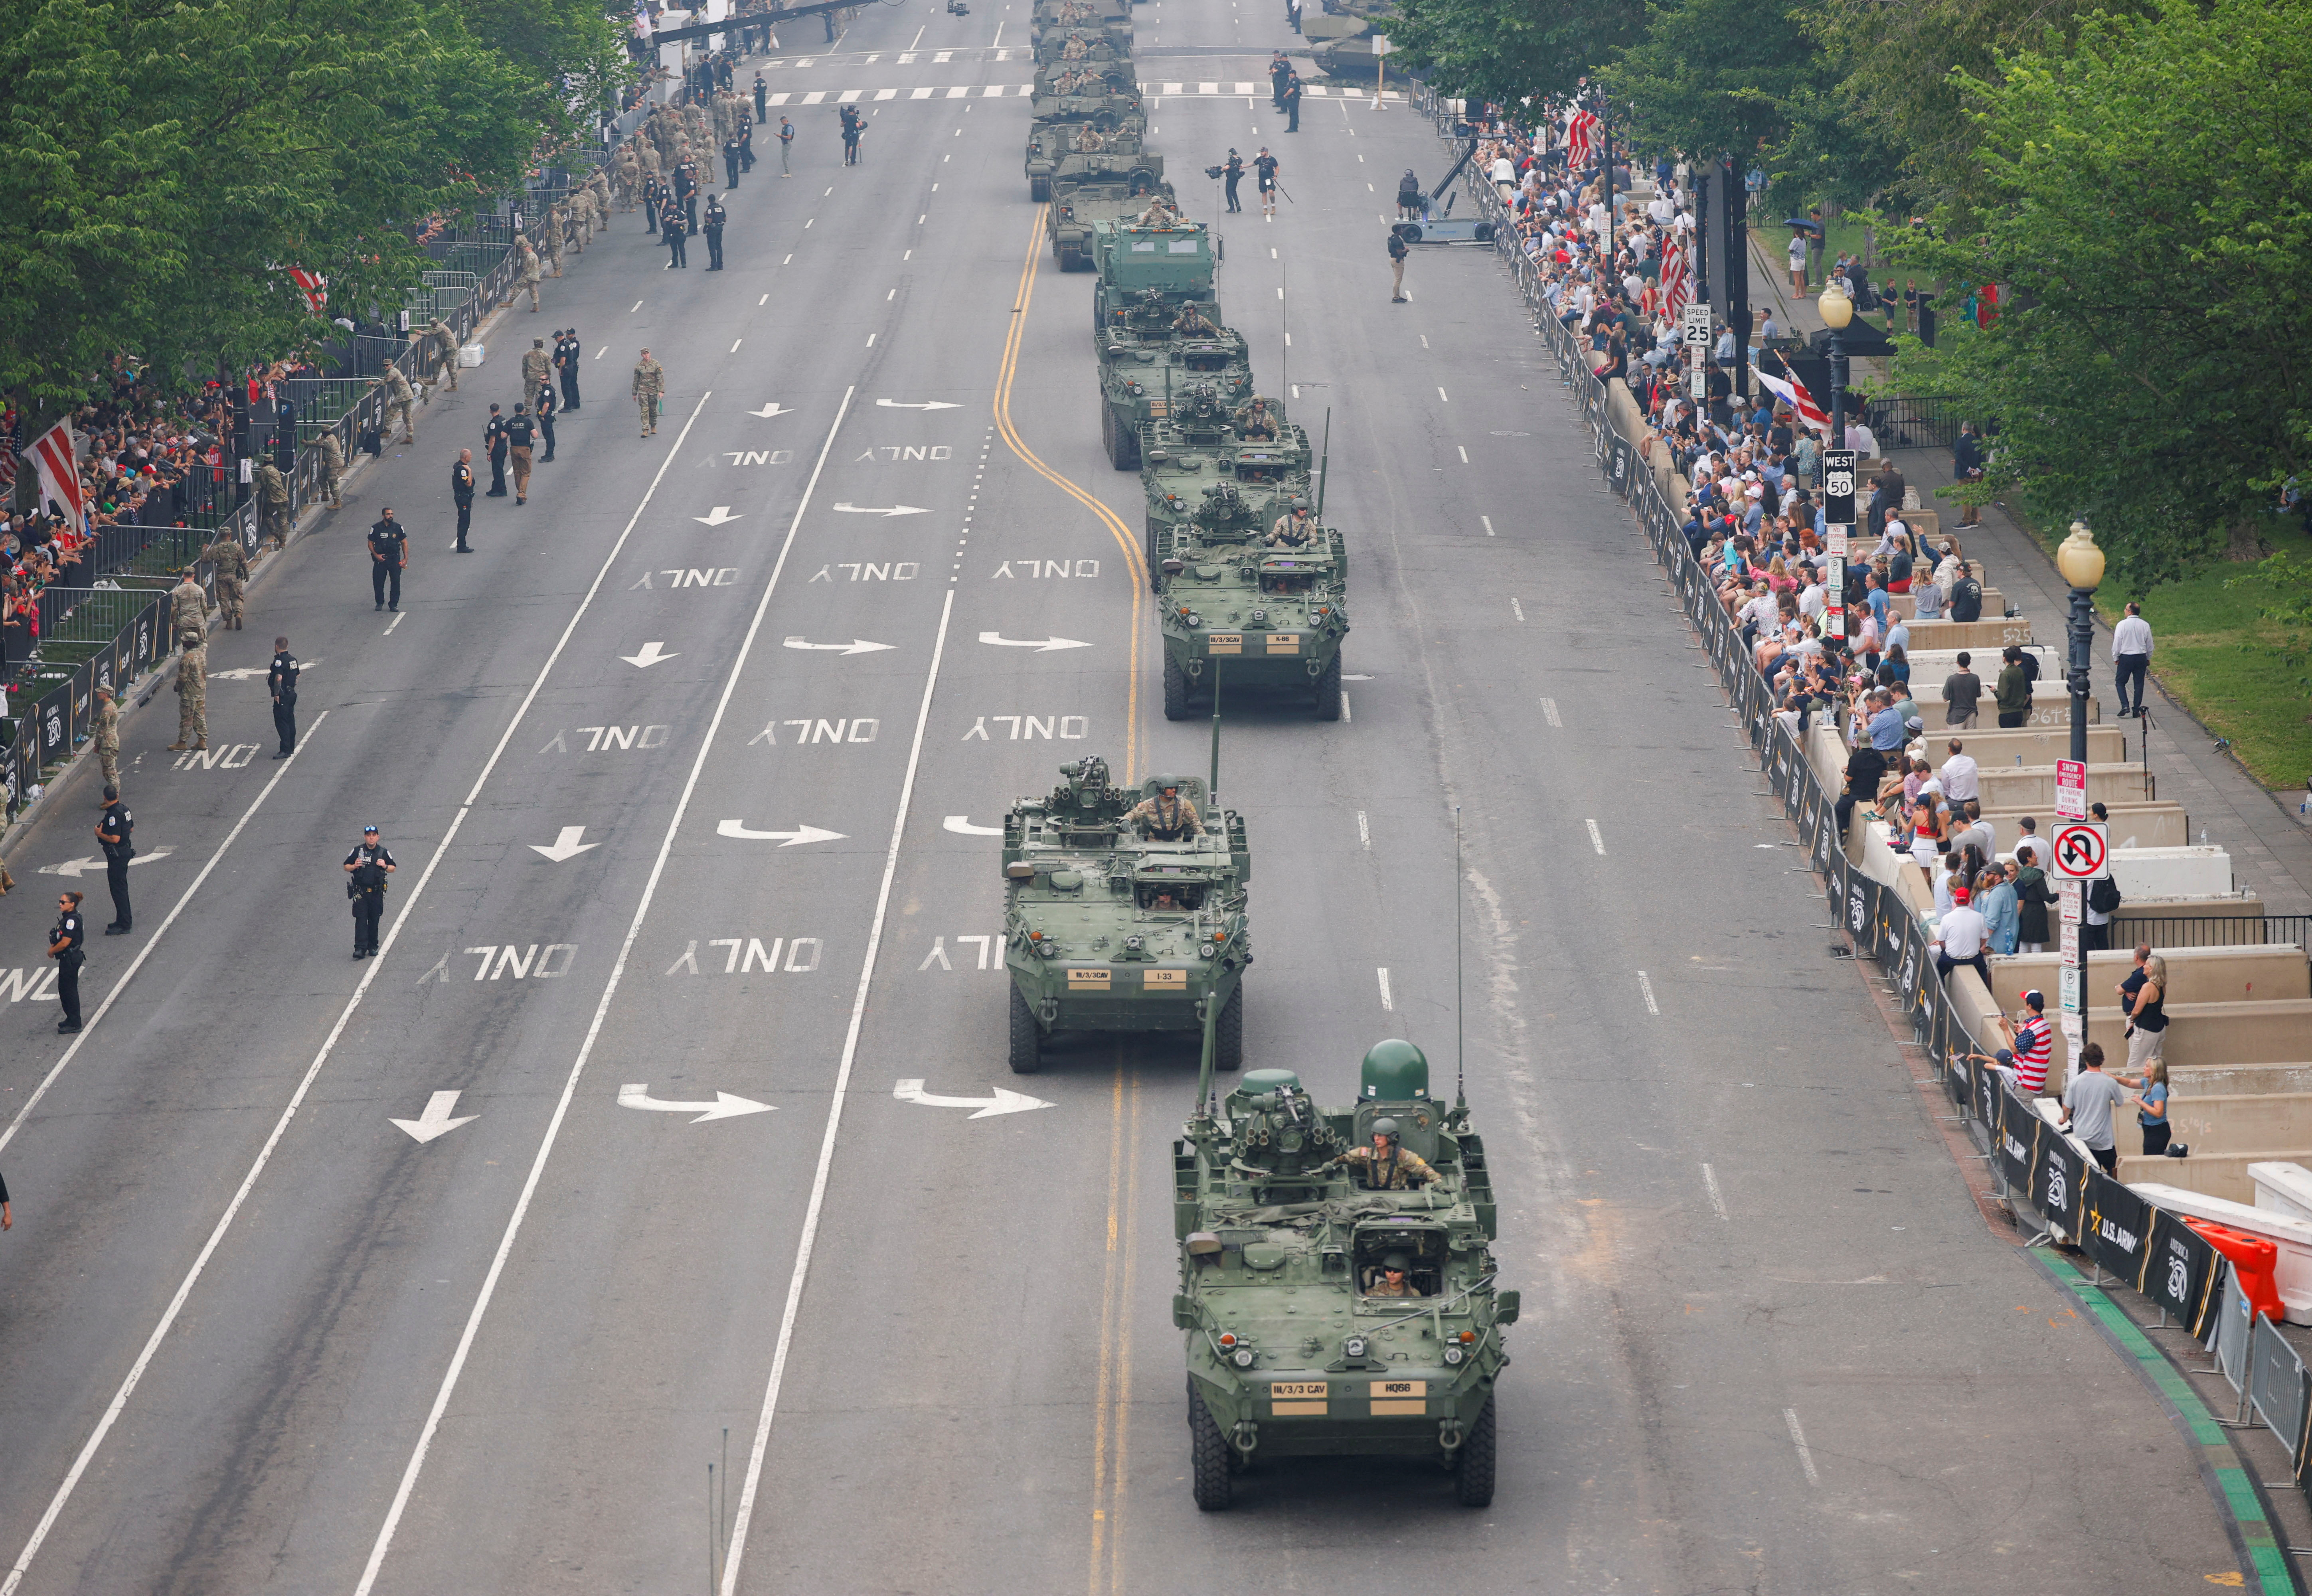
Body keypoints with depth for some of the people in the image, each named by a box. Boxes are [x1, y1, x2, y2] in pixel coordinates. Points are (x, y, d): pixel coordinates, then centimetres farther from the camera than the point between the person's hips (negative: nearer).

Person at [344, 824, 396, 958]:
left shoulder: (384, 852, 5)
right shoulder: (357, 851, 2)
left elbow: (393, 868, 13)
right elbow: (346, 867, 8)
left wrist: (385, 867, -9)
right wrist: (354, 866, -14)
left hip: (377, 892, 2)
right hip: (361, 892, -2)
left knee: (374, 921, 8)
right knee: (361, 920, -10)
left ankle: (373, 947, 19)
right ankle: (360, 948, -14)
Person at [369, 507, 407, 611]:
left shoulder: (398, 528, 4)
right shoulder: (376, 528, 0)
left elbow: (404, 543, 9)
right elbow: (370, 543, 5)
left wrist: (405, 559, 1)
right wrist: (376, 555, -9)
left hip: (395, 559, 0)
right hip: (380, 559, 0)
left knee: (396, 582, -2)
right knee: (378, 582, 2)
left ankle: (394, 604, 7)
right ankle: (380, 603, 19)